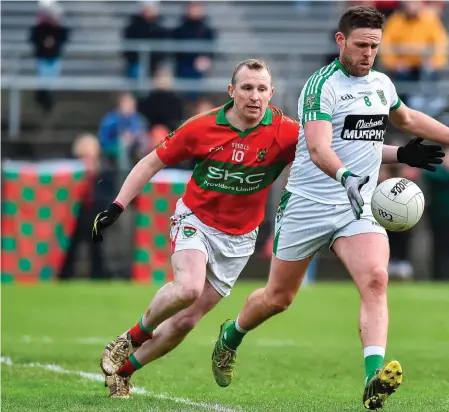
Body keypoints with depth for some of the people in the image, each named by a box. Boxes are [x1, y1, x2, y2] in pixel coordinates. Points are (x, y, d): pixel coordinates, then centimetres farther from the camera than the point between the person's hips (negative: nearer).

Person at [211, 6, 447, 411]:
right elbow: (318, 149, -28)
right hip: (309, 205, -5)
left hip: (359, 208, 5)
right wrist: (346, 177, -46)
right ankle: (231, 335, 39)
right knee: (279, 297, 9)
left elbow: (408, 119, 31)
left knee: (375, 280, -22)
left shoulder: (381, 84, 9)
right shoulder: (322, 85, -15)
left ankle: (375, 377, -33)